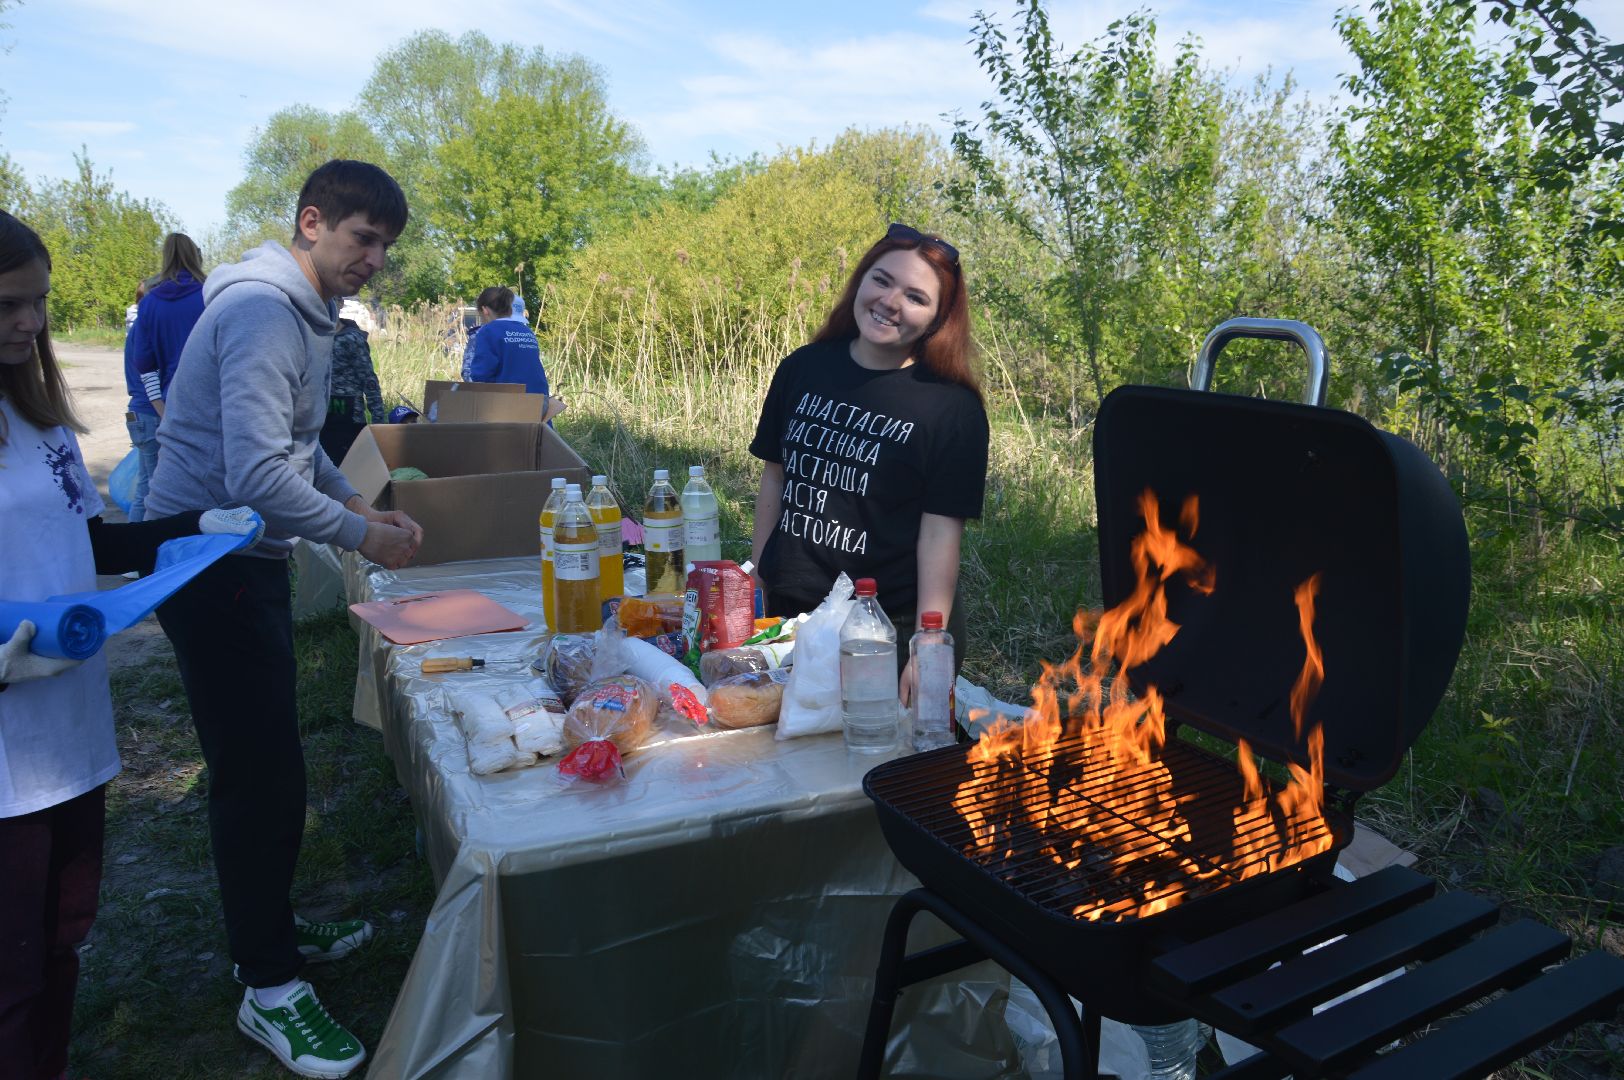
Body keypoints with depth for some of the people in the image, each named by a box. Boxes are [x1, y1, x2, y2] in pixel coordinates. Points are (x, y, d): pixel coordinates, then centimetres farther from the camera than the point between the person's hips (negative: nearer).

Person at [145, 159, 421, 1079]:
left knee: (269, 759, 18)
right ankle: (269, 989, 9)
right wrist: (362, 537, -18)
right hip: (210, 562, -10)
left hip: (248, 559, 10)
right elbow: (258, 475, -28)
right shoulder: (264, 313, -20)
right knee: (261, 770, -4)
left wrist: (358, 503, 8)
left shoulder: (308, 313, 12)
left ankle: (272, 928, 34)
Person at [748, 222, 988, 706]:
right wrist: (756, 583, 9)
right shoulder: (802, 368, 1)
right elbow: (775, 476, 9)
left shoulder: (953, 407, -10)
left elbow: (942, 531, -14)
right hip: (788, 612, 4)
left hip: (892, 629, -4)